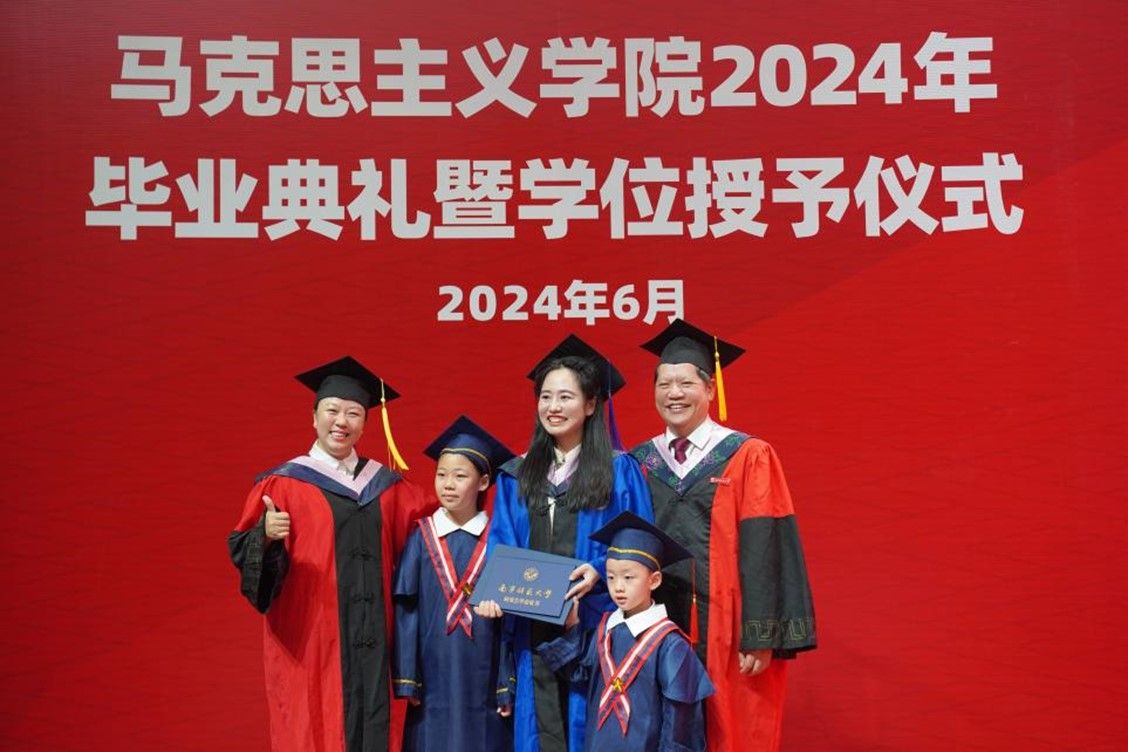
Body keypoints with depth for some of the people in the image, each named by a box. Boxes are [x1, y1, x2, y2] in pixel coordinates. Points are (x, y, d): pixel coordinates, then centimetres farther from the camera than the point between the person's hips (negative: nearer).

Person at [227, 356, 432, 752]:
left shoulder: (385, 485, 12)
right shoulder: (283, 483, 1)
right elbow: (242, 549, -5)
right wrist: (267, 536, -25)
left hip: (372, 640, 4)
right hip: (310, 640, -3)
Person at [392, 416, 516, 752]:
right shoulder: (422, 538, 2)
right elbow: (405, 611, 1)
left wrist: (507, 686, -5)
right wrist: (406, 680, -3)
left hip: (484, 681, 0)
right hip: (434, 681, 1)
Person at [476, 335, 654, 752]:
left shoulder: (619, 471, 0)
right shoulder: (516, 475, 12)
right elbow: (500, 546, 9)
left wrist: (600, 571, -21)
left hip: (594, 624, -3)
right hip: (533, 628, 3)